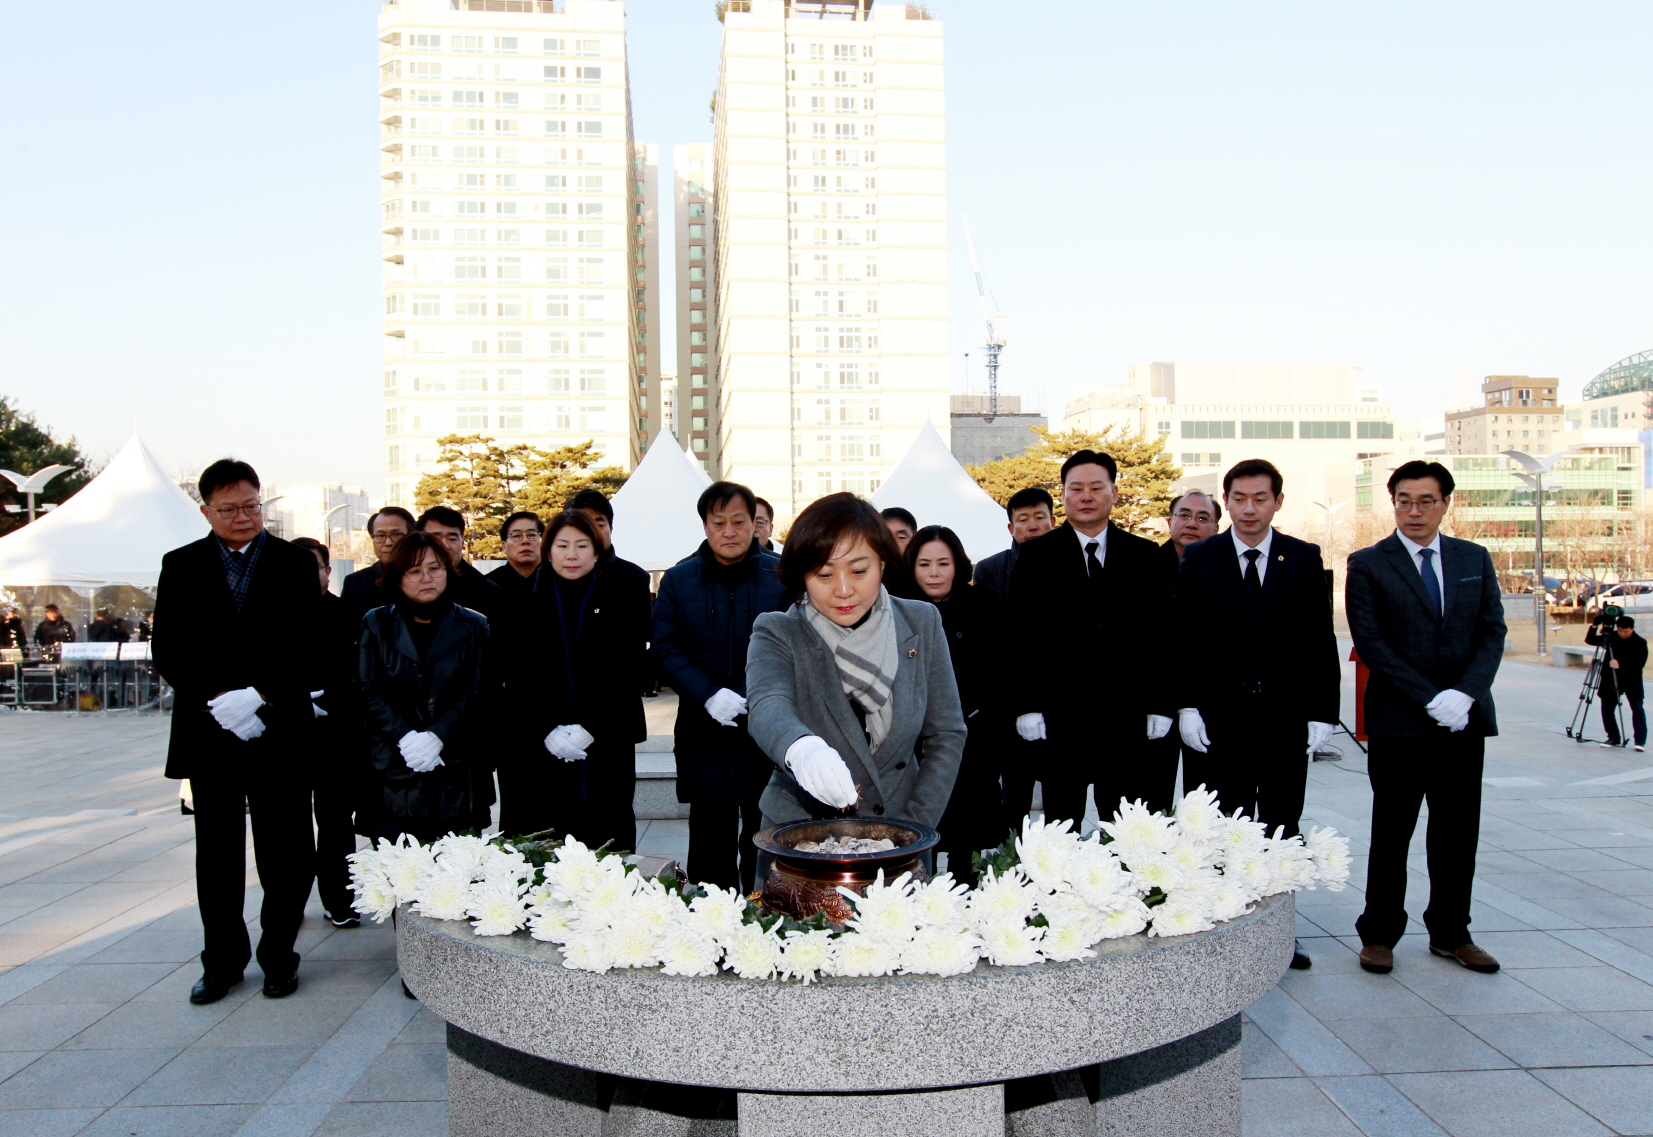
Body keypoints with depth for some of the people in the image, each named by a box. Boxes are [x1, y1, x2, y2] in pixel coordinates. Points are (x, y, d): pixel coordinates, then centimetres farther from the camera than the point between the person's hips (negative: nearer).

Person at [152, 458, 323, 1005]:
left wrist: (259, 695, -14)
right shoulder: (180, 566, 8)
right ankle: (222, 960, 22)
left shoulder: (295, 563, 3)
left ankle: (279, 956, 18)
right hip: (209, 730, 2)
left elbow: (308, 647, -3)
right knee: (216, 853, 10)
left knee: (285, 852, 4)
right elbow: (168, 651, 2)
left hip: (280, 730, -1)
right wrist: (217, 702, -11)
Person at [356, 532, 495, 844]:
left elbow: (476, 693, 2)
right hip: (392, 774, 0)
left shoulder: (473, 625, 8)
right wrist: (406, 737, -11)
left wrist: (437, 735, -12)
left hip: (456, 774, 0)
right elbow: (366, 691, 3)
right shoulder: (377, 624, 10)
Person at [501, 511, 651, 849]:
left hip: (606, 747, 0)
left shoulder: (622, 596, 5)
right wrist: (547, 731, -10)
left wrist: (590, 729, -10)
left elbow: (629, 672, -1)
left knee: (605, 841, 0)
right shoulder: (528, 600, 8)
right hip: (539, 749, 1)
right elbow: (517, 677, 3)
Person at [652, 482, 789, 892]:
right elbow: (664, 649, 1)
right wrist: (708, 694, -13)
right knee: (710, 841, 10)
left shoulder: (782, 575, -1)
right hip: (703, 733, 2)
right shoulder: (679, 578, 5)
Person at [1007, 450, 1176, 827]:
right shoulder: (1036, 555, 3)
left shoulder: (1146, 556, 8)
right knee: (1061, 827, 8)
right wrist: (1026, 707, -7)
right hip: (1058, 716, -1)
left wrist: (1160, 707, 0)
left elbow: (1161, 636, 6)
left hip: (1128, 716, 1)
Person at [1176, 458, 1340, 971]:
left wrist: (1321, 713, -2)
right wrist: (1186, 707, -7)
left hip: (1286, 719, 2)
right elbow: (1183, 640, 1)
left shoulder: (1305, 559, 5)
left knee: (1281, 831, 10)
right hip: (1218, 718, -1)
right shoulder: (1199, 559, 2)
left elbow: (1320, 641, 4)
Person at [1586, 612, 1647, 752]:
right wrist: (1595, 626, -14)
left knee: (1637, 708, -11)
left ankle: (1640, 741, -9)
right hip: (1611, 680, 4)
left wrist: (1621, 665, -28)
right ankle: (1614, 738, 14)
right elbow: (1590, 640, 0)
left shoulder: (1640, 642, -9)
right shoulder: (1610, 637, 0)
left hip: (1632, 681, -4)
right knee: (1607, 708, 3)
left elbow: (1640, 663, -16)